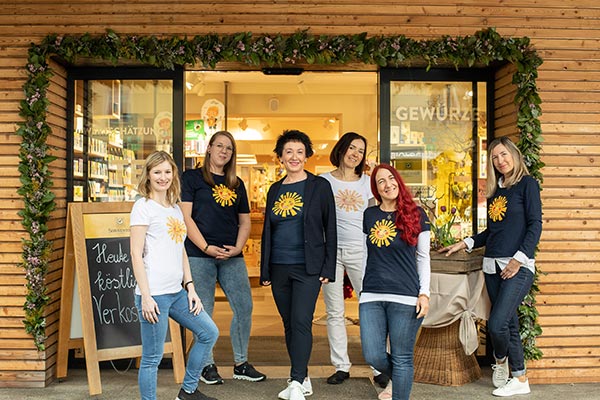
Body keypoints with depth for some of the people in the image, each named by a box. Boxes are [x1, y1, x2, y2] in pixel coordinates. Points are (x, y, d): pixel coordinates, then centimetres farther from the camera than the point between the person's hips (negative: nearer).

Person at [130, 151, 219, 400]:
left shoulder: (175, 209, 16)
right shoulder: (143, 206, -6)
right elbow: (136, 254, -11)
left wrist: (190, 288, 11)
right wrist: (145, 296, -16)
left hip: (177, 292, 8)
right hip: (154, 295, -8)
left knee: (209, 333, 14)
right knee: (152, 358, 0)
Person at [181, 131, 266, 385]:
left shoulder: (237, 184, 16)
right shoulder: (192, 178, 3)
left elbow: (245, 221, 16)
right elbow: (185, 217, -5)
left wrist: (238, 248, -2)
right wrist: (207, 247, -14)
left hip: (232, 257, 4)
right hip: (200, 255, -4)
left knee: (244, 307, 2)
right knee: (204, 312, 2)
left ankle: (241, 364, 17)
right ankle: (207, 366, 17)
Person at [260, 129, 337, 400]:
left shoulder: (319, 186, -1)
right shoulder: (275, 190, 11)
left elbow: (330, 229, -2)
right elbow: (267, 231, 15)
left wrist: (328, 268, -7)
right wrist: (264, 270, 12)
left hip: (308, 268, -5)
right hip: (279, 268, 5)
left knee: (301, 323, -12)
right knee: (289, 325, 10)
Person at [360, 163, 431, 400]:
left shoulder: (416, 214, 2)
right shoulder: (370, 215, 10)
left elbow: (423, 258, 4)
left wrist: (424, 293, -4)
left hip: (405, 297, -3)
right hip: (371, 296, 3)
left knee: (401, 358, 3)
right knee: (373, 356, 2)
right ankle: (396, 379, 34)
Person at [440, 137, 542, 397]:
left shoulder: (527, 184, -1)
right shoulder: (495, 190, 18)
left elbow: (535, 225, -8)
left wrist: (520, 258, -16)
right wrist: (465, 244, 14)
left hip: (519, 266, -6)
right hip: (492, 266, 6)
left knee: (497, 324, -13)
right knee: (508, 324, 9)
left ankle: (500, 360, 16)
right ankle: (520, 380, 20)